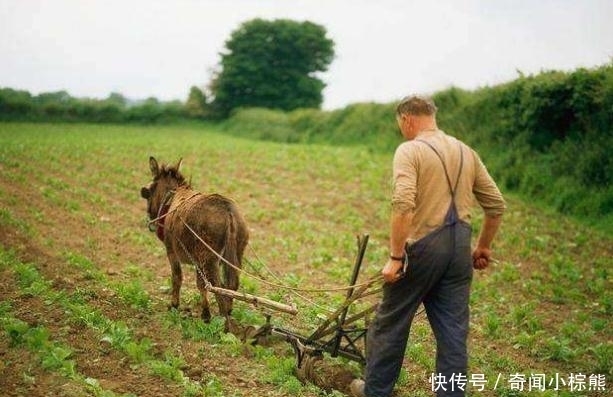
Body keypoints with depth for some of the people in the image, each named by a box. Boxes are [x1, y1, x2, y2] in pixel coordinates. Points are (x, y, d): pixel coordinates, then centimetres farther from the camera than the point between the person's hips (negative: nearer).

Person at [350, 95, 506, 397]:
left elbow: (403, 205, -22)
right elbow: (496, 205, 14)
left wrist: (395, 256, -19)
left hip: (423, 248, -5)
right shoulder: (466, 152, 12)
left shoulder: (410, 150, -7)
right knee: (453, 332, 9)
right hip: (459, 249, 6)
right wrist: (483, 247, 25)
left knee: (390, 323, 12)